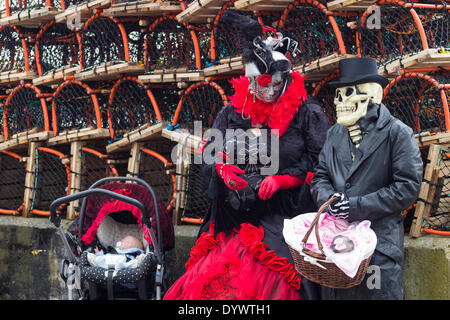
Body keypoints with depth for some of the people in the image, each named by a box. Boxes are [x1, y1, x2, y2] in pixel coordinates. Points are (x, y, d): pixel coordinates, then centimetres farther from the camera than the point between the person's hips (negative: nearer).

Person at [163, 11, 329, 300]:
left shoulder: (307, 113, 1)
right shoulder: (234, 111, 12)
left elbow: (319, 165, -1)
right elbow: (210, 152, 16)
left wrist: (281, 180, -12)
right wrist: (222, 169, -6)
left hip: (283, 218, -4)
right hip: (236, 217, 4)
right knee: (208, 279, -6)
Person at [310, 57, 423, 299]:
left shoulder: (397, 133, -4)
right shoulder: (335, 133, 14)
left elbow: (408, 188, -11)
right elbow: (320, 177, 15)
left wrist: (357, 206, -15)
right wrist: (330, 199, -9)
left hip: (380, 245, -5)